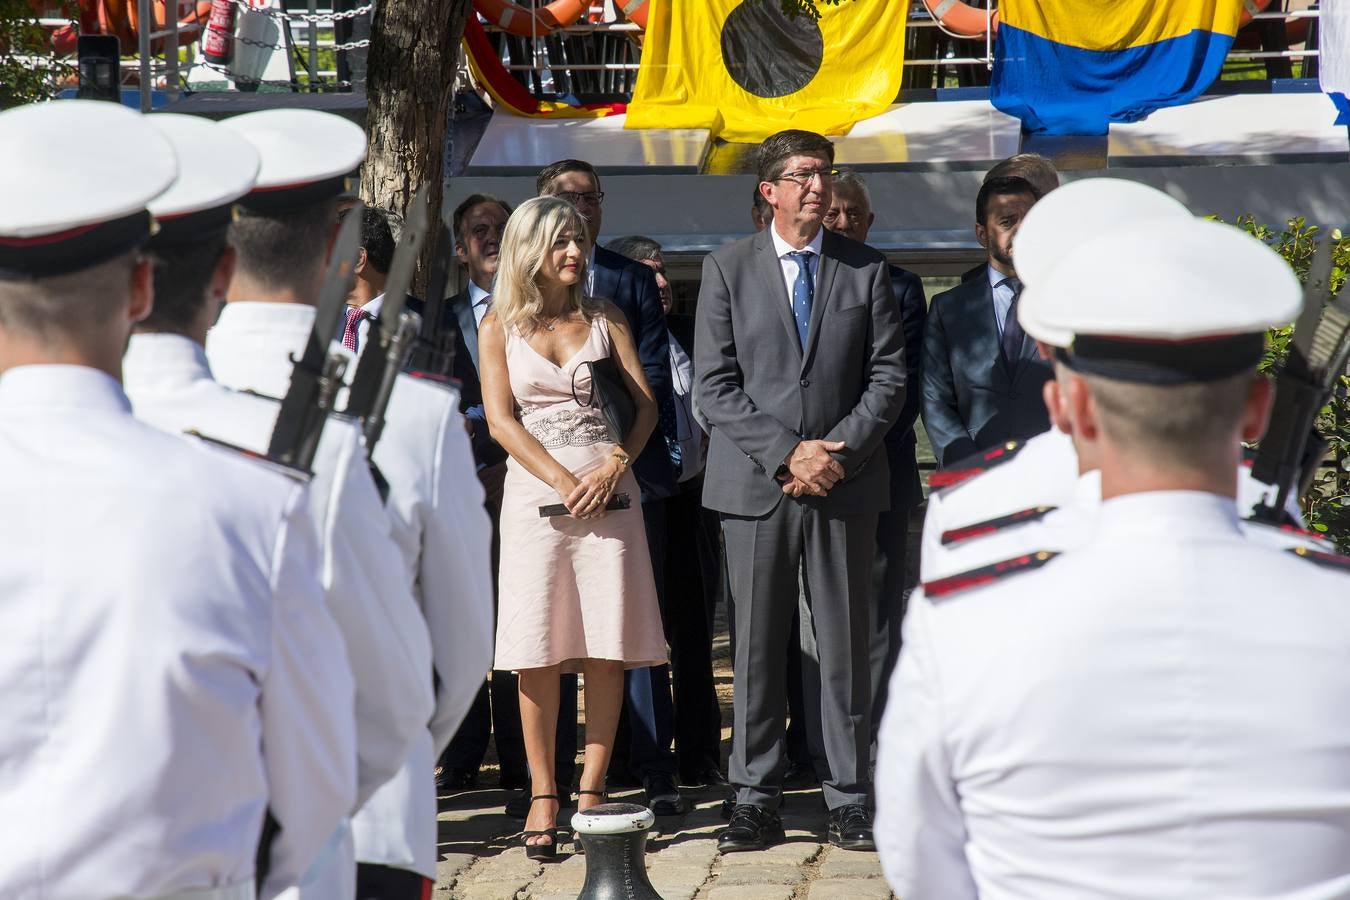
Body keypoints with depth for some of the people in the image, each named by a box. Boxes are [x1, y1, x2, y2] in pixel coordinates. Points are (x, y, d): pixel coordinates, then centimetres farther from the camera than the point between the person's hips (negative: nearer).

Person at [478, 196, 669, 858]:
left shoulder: (605, 319, 12)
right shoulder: (498, 326, 7)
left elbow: (646, 405, 7)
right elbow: (500, 418, -1)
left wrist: (614, 465, -10)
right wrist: (564, 482, -11)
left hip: (608, 487, 2)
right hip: (536, 490, -1)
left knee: (609, 645, -3)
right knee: (538, 652, -4)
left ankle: (591, 790, 3)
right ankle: (543, 795, 1)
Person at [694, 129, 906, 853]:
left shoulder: (866, 269, 8)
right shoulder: (727, 269, 5)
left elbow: (888, 377, 4)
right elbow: (714, 386, 0)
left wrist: (839, 451, -9)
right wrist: (785, 454, -10)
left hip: (845, 482, 1)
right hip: (755, 485, 0)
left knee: (845, 645, 3)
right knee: (756, 647, 2)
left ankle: (849, 799, 9)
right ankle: (756, 801, 9)